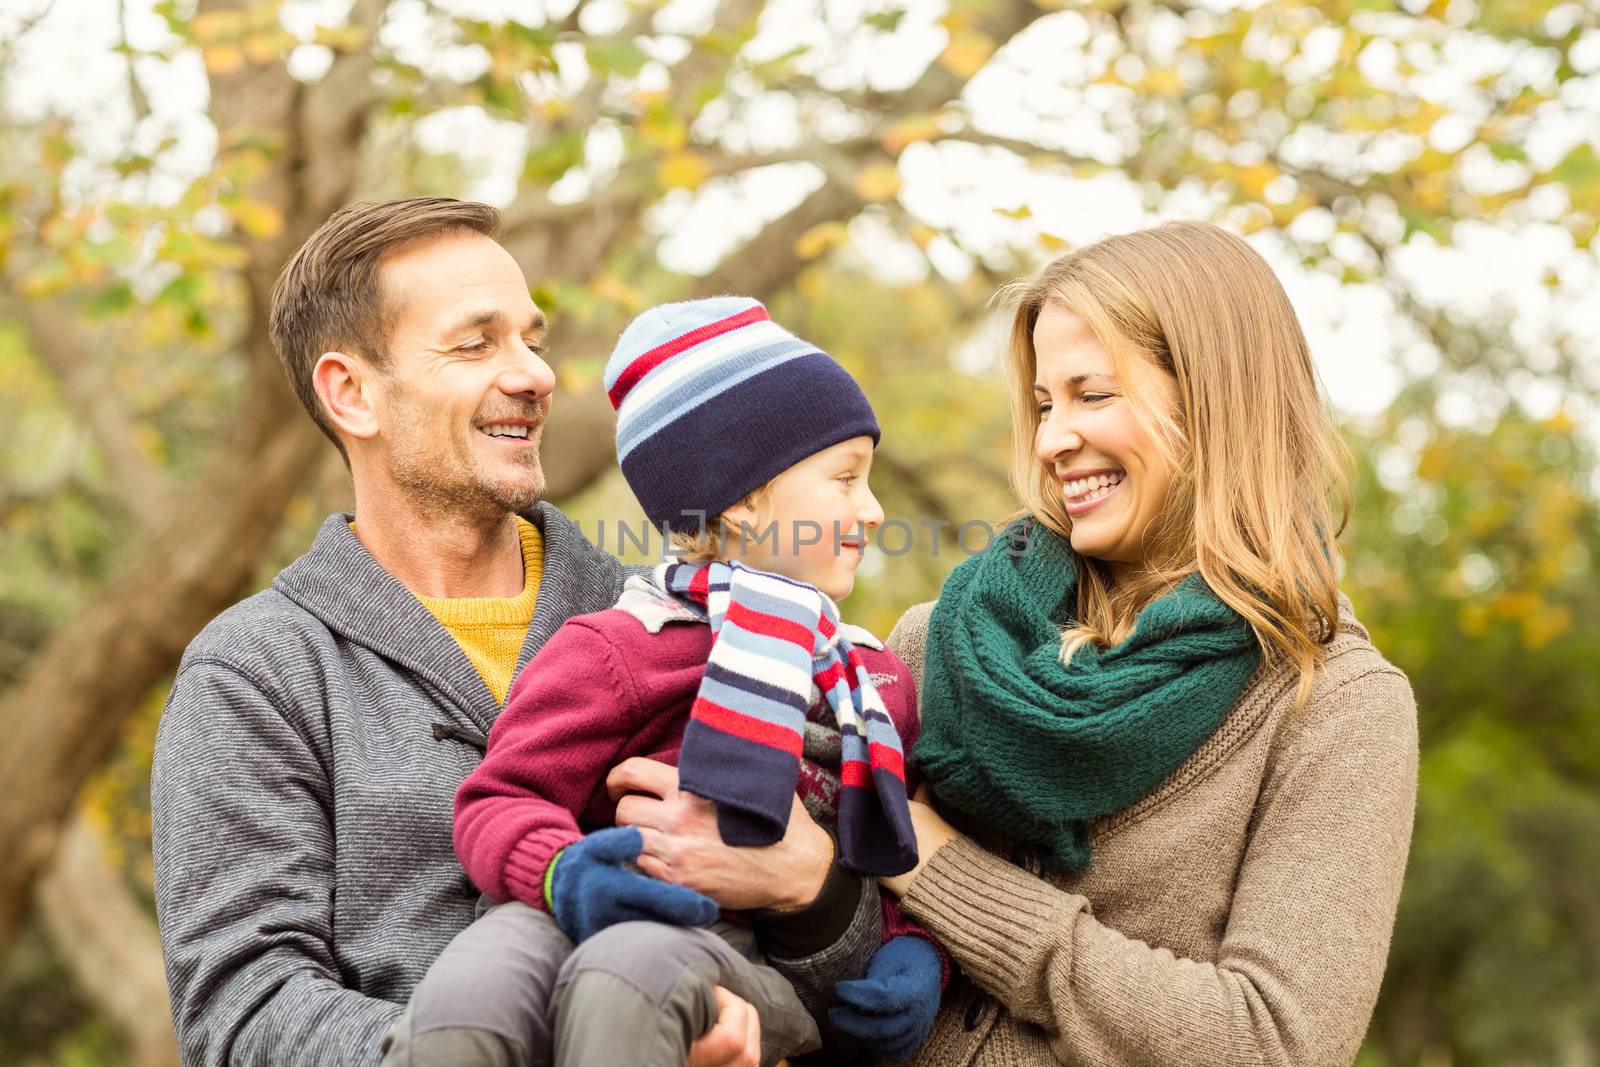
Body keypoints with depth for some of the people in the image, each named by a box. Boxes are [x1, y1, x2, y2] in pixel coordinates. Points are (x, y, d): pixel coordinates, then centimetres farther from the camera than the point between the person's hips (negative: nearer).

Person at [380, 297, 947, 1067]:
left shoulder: (877, 681, 23)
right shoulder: (616, 651, 7)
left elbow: (902, 853, 29)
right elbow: (498, 802, 3)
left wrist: (916, 948, 7)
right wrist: (560, 873, -20)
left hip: (763, 964, 2)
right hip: (611, 915, -2)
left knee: (630, 971, -37)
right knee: (467, 999, -38)